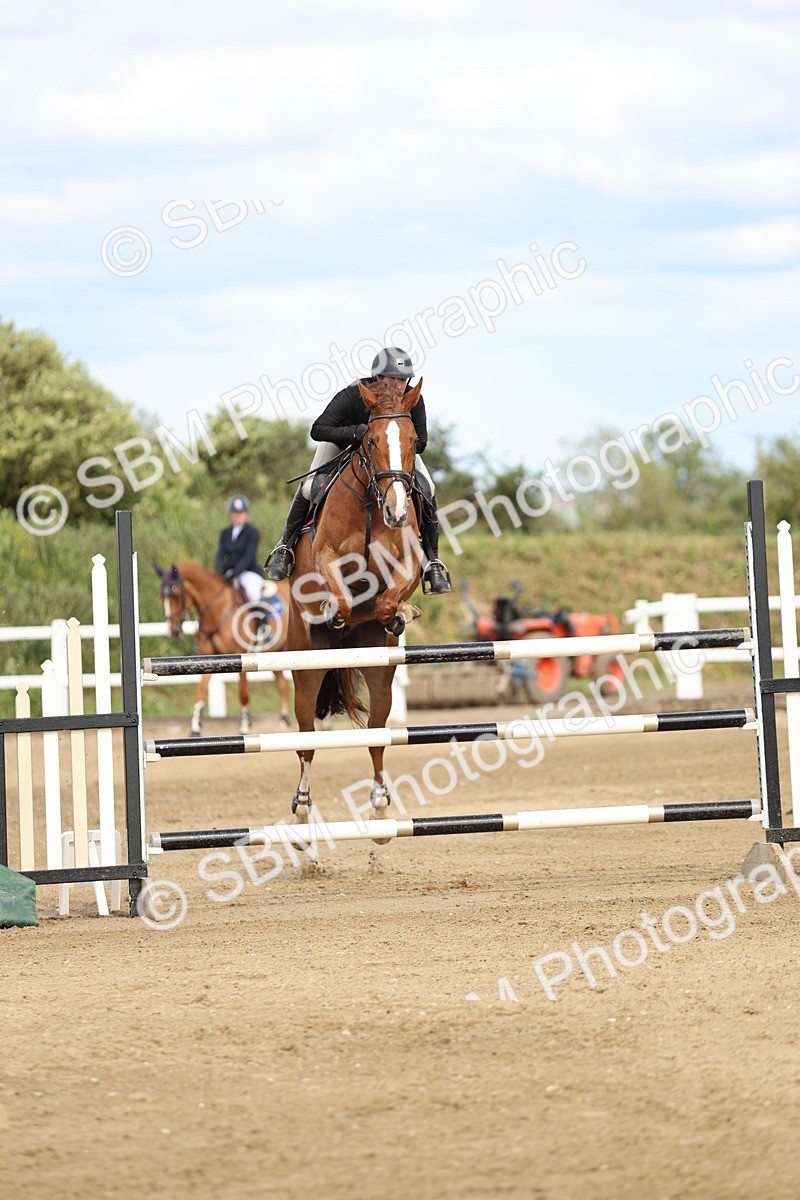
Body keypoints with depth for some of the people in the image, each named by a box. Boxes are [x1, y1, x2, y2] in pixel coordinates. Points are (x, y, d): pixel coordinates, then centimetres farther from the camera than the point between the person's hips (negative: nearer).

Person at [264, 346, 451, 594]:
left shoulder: (413, 400, -32)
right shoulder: (352, 396, -40)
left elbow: (420, 443, -21)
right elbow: (317, 430, -41)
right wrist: (357, 432, -54)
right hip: (345, 440, -2)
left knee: (427, 490, -15)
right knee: (310, 488, -13)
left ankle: (433, 562, -2)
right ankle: (285, 546, 11)